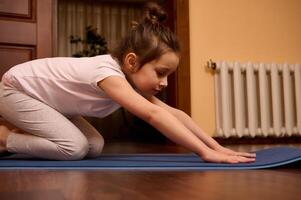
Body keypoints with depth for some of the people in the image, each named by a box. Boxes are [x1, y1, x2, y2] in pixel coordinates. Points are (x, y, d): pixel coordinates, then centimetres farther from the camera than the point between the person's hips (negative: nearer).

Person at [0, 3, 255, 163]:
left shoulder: (130, 75, -10)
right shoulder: (108, 73, -36)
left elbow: (173, 113, -12)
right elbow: (153, 114, -49)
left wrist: (215, 146, -20)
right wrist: (205, 152, -48)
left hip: (44, 97, 8)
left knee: (94, 146, -1)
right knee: (74, 147, -24)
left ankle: (22, 134, 14)